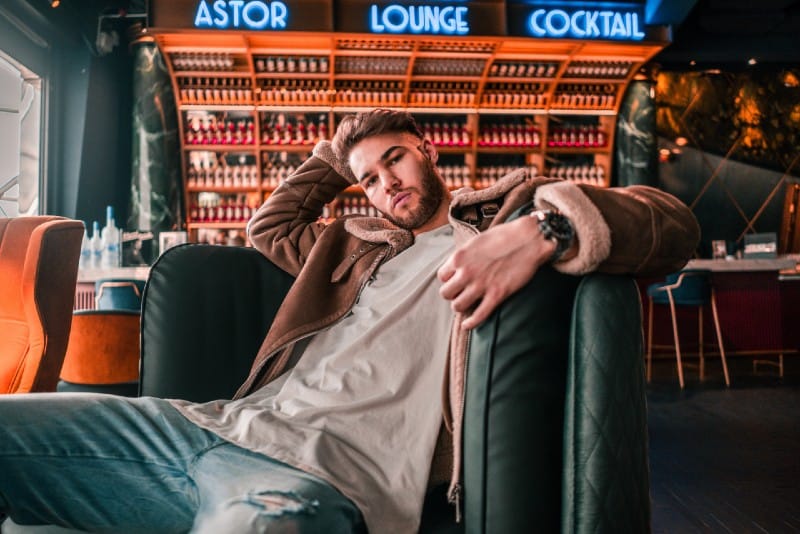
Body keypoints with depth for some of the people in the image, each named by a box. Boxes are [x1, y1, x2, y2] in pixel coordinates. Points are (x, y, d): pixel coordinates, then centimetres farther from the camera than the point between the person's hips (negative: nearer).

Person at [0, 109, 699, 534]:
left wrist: (543, 229, -19)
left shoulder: (511, 208, 14)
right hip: (235, 422, 7)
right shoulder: (359, 241, 31)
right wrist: (338, 153, 36)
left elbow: (673, 226, 2)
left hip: (336, 472, -6)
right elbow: (270, 227, 45)